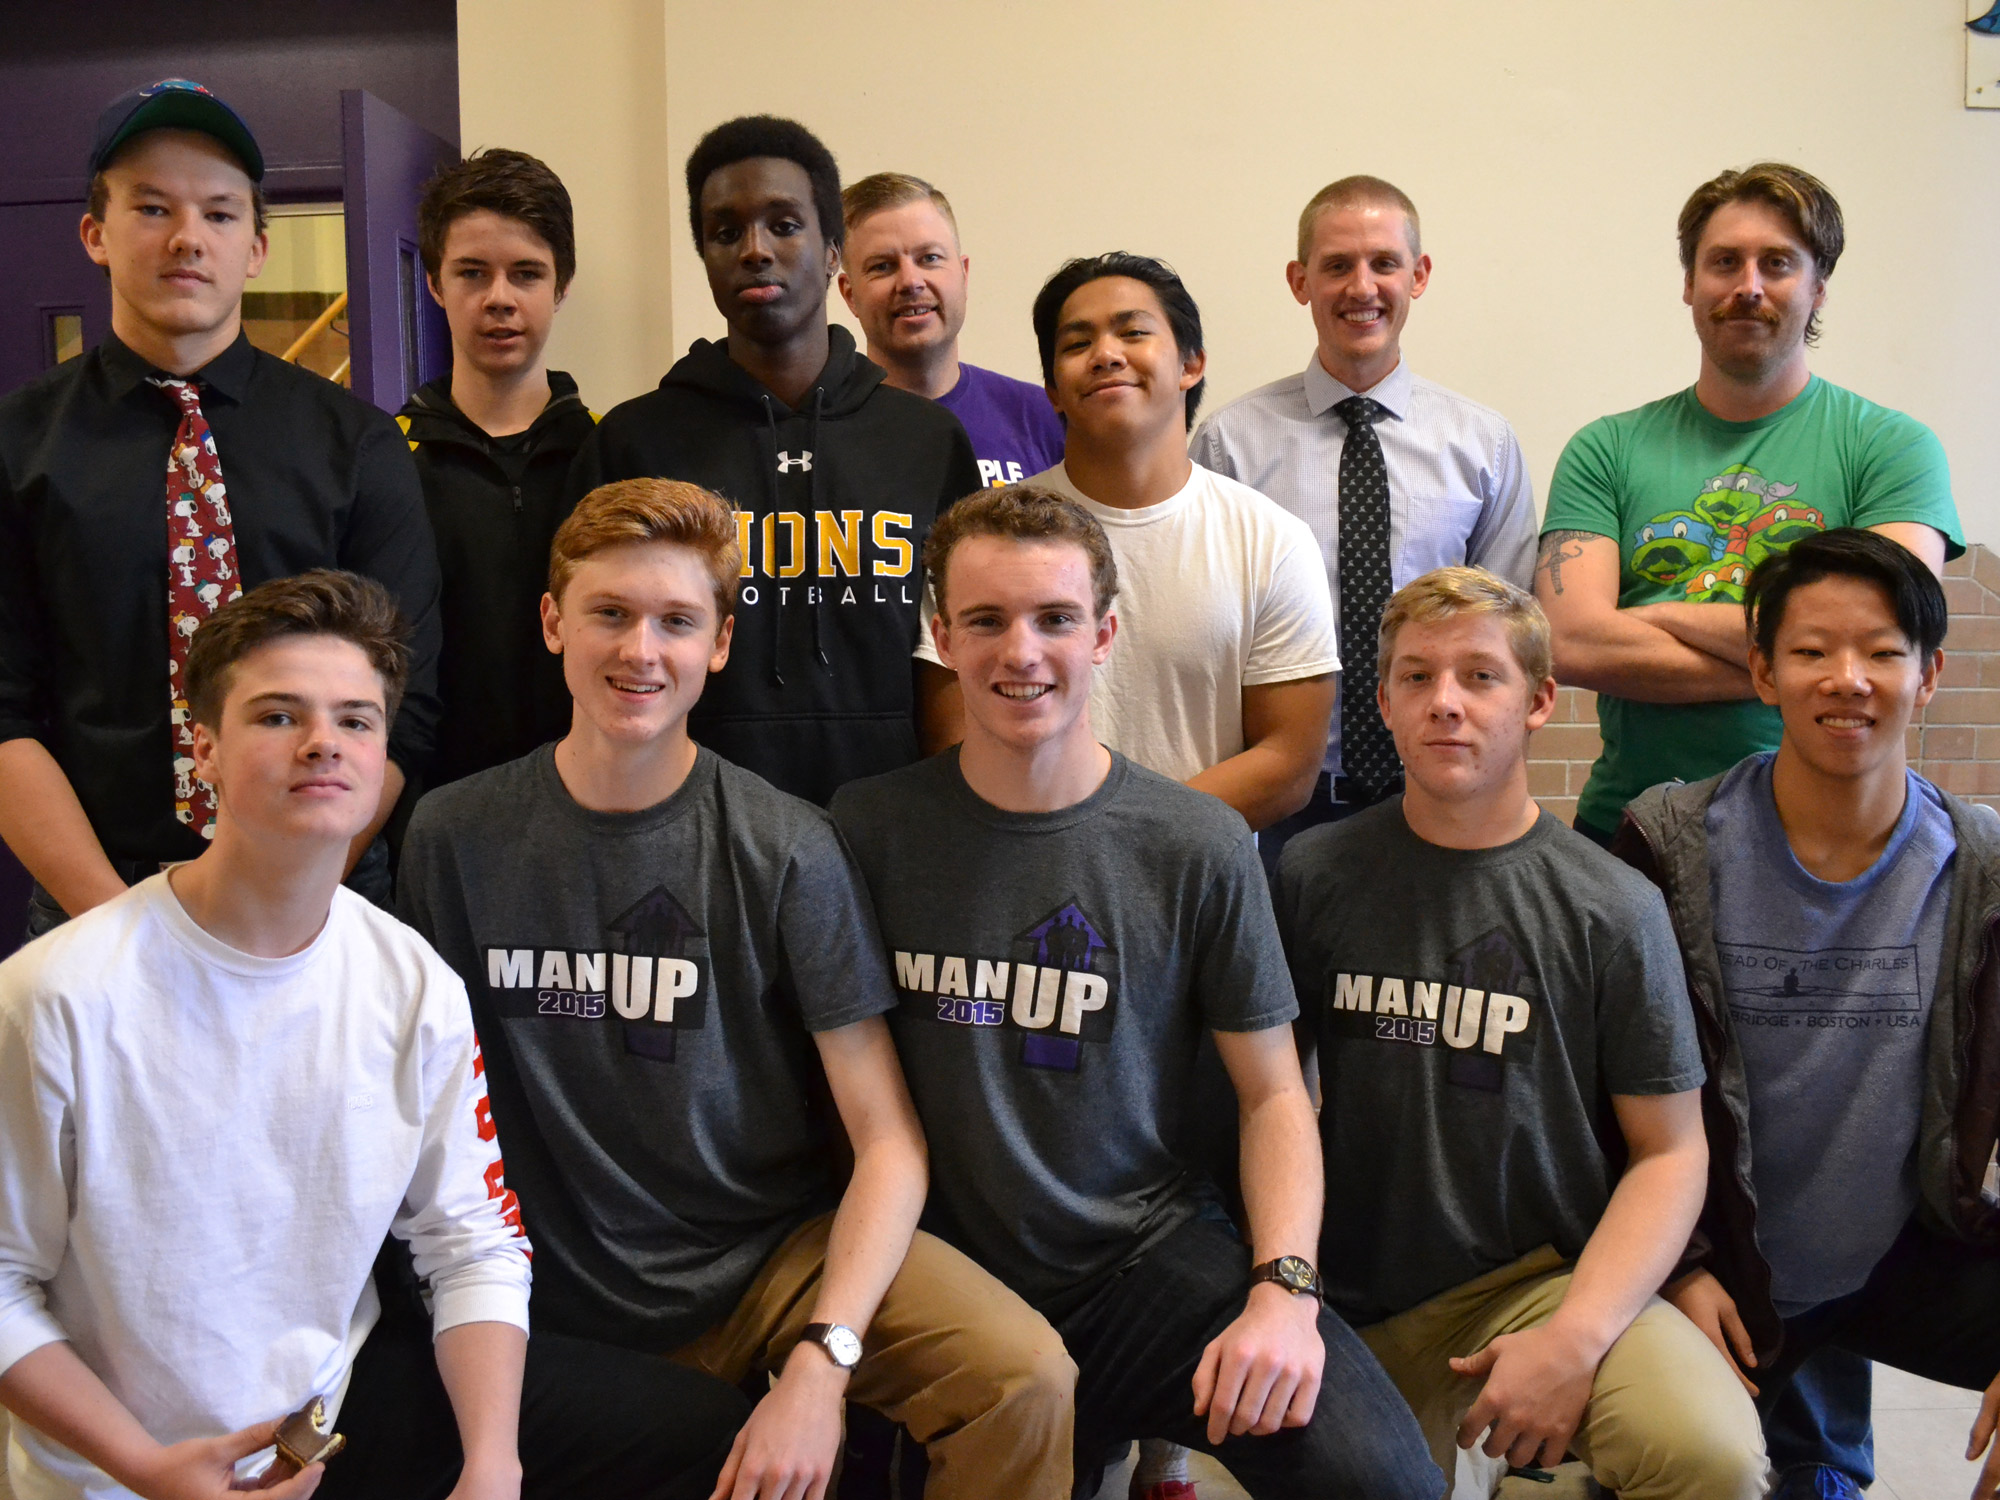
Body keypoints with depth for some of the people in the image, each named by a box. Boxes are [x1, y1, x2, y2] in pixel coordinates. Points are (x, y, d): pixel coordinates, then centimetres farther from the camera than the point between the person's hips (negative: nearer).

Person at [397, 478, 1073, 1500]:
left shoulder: (786, 851, -9)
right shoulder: (454, 835, -2)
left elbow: (888, 1142, -10)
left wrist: (820, 1361, -22)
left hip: (769, 1258, -1)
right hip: (559, 1294, 2)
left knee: (1022, 1377, -23)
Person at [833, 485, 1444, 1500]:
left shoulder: (1200, 845, -3)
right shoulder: (868, 830, -2)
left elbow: (1274, 1094, 2)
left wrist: (1285, 1290, -13)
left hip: (1152, 1252, -1)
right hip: (949, 1275, 1)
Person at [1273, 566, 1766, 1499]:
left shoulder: (1613, 908, -4)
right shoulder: (1313, 876, 0)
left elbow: (1669, 1151, -2)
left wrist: (1575, 1338, -14)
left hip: (1550, 1275, -1)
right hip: (1362, 1298, 2)